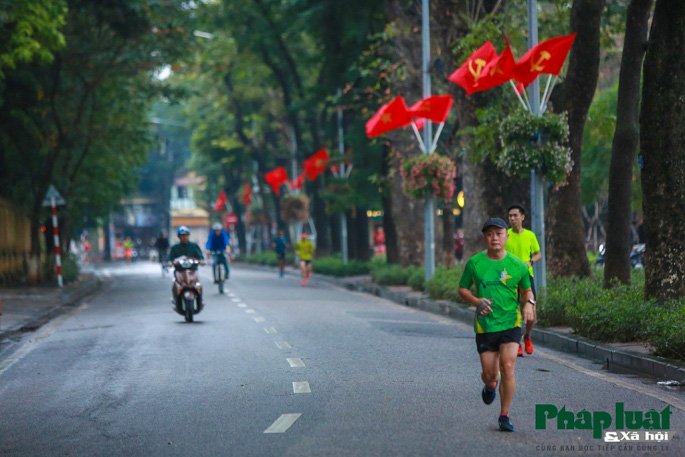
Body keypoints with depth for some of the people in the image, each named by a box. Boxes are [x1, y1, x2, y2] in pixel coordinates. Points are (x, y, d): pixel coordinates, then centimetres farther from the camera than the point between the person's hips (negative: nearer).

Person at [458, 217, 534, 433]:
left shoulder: (517, 265, -2)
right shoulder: (474, 263, -3)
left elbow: (527, 290, 13)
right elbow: (462, 289, 8)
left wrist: (529, 303, -9)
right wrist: (477, 301, -12)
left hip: (511, 323, -1)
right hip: (485, 325, 1)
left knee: (508, 367, -16)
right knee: (489, 373, 4)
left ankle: (504, 415, -1)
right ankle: (491, 385, 44)